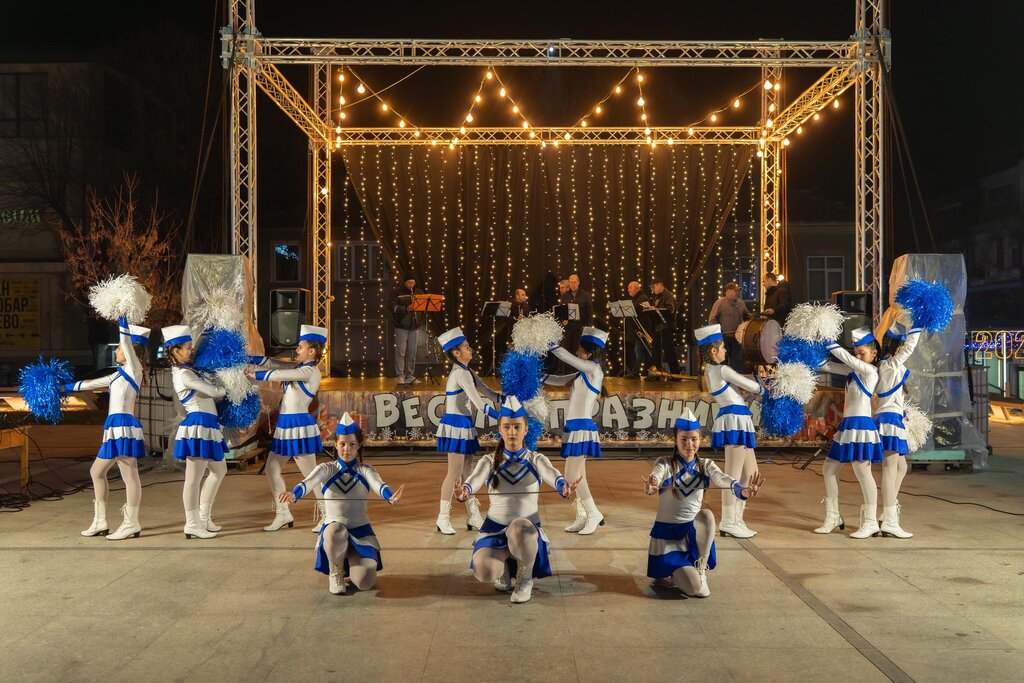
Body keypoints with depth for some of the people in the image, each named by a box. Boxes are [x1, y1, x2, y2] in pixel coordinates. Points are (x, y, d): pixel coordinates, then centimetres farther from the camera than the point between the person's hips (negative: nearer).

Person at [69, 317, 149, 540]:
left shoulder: (134, 370, -4)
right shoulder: (120, 374, 21)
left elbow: (126, 340, -12)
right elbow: (91, 383, 30)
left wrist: (122, 320, -5)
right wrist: (65, 387, 35)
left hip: (124, 426, -10)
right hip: (115, 427, 10)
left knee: (129, 475, -7)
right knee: (97, 471, 14)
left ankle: (131, 524, -4)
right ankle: (100, 522, 19)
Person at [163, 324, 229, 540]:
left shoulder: (186, 370, 15)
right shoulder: (183, 375, -15)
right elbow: (214, 392, -14)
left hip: (207, 426, 11)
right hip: (198, 426, -11)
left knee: (219, 470, 19)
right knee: (194, 478, -2)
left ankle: (203, 517, 26)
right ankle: (192, 526, 6)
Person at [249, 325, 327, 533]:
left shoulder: (310, 371, -12)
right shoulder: (300, 370, 15)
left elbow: (279, 375, -16)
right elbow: (271, 364, 16)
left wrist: (254, 375, -6)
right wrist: (246, 358, 8)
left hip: (300, 426, -10)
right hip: (286, 426, 10)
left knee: (310, 474, -4)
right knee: (271, 469, 11)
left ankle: (326, 516, 7)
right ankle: (283, 514, 18)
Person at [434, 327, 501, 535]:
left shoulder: (466, 372, 15)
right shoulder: (460, 373, -16)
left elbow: (486, 391, 15)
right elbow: (477, 401, -23)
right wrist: (501, 417, -24)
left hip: (464, 426, 10)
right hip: (456, 425, -10)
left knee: (467, 471, 12)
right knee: (455, 472, -6)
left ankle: (473, 516, 19)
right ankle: (443, 518, 1)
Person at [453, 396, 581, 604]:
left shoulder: (537, 460, 1)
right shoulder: (489, 460, 3)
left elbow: (551, 474, -23)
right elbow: (476, 477, -20)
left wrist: (563, 487, -48)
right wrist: (464, 490, -45)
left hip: (527, 531, -1)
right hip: (495, 530, 1)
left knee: (519, 528, -39)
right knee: (484, 571, -32)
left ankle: (525, 577, -7)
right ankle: (503, 567, 8)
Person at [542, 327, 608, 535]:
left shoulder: (594, 369, -8)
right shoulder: (583, 374, 16)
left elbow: (566, 357, -10)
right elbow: (560, 380, 22)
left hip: (582, 427, -9)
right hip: (575, 427, 9)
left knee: (574, 476, -10)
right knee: (574, 476, 10)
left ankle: (593, 514, -2)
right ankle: (582, 517, 15)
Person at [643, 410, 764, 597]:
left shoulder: (705, 466, -2)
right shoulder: (665, 464, -10)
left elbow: (724, 480, -22)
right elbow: (655, 476, -33)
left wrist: (744, 491, -45)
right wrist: (651, 487, -59)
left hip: (694, 531, 3)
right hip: (668, 533, -3)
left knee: (706, 515, -32)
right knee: (697, 589, -19)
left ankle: (699, 568, -9)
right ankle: (671, 572, 16)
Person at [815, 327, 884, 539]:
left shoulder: (869, 370, -7)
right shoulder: (853, 370, 15)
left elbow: (844, 357, -12)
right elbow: (826, 365, 13)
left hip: (860, 426, -9)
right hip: (847, 426, 9)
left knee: (862, 472, -7)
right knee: (829, 469, 10)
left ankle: (870, 522, 0)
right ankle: (833, 517, 18)